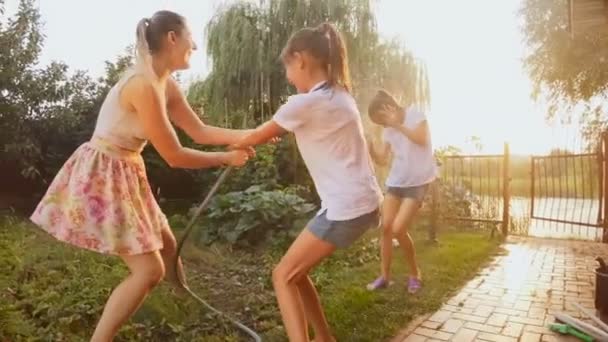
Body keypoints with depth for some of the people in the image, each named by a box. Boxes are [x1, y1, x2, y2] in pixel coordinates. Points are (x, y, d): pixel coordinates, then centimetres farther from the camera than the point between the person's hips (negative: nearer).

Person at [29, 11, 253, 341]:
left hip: (126, 174, 10)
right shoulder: (143, 84, -25)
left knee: (166, 245, 20)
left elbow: (201, 132, 5)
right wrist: (228, 158, -11)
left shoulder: (166, 85, 4)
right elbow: (175, 156, -23)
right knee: (149, 270, -8)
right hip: (102, 175, -9)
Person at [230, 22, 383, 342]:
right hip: (362, 201, 9)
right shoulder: (337, 95, 12)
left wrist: (231, 145, 18)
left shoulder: (306, 102, -15)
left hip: (346, 208, -9)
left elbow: (256, 138, 0)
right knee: (295, 272, 19)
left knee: (283, 276, 3)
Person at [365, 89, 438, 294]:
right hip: (396, 181, 6)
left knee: (398, 229, -13)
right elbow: (382, 159, 4)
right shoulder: (388, 130, 8)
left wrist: (398, 124, -27)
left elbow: (422, 139, -24)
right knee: (386, 227, 0)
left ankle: (415, 274, 10)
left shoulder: (415, 114, -7)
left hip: (417, 182, -6)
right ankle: (384, 276, 13)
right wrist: (368, 143, -11)